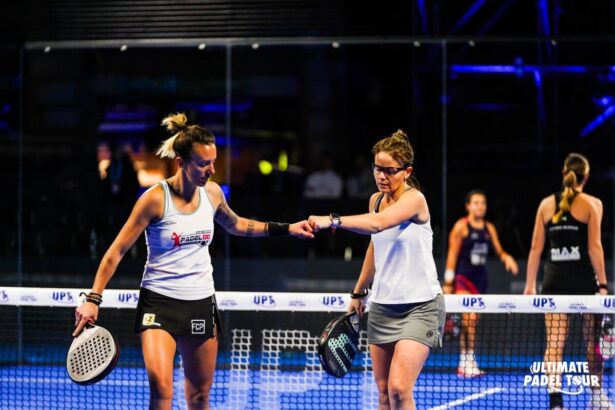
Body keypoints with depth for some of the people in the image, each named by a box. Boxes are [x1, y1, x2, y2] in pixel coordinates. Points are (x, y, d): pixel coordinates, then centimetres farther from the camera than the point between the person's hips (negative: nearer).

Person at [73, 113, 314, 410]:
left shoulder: (212, 193, 1)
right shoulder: (156, 199, -15)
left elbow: (236, 225, 23)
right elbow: (116, 251, -11)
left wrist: (286, 229, 18)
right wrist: (93, 299, -17)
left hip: (201, 304, 5)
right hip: (159, 303, -5)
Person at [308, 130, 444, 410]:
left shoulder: (414, 199, -15)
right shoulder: (376, 200, 8)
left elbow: (378, 224, -35)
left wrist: (333, 221, -46)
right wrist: (358, 293, 24)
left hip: (419, 305, -7)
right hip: (382, 304, 7)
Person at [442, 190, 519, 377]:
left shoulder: (489, 228, 11)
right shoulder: (461, 226, -4)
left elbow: (499, 250, 18)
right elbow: (452, 255, -5)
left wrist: (506, 257, -6)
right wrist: (448, 283, -8)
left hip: (480, 277, 6)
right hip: (463, 277, -6)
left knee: (472, 321, 7)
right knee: (469, 318, -18)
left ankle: (464, 364, 13)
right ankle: (468, 361, -17)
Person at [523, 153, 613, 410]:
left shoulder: (546, 204, 6)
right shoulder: (592, 204, -3)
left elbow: (536, 247, 6)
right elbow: (594, 247, -9)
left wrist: (530, 285, 10)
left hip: (554, 280, 2)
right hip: (584, 280, -2)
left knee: (554, 343, -2)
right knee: (593, 341, 14)